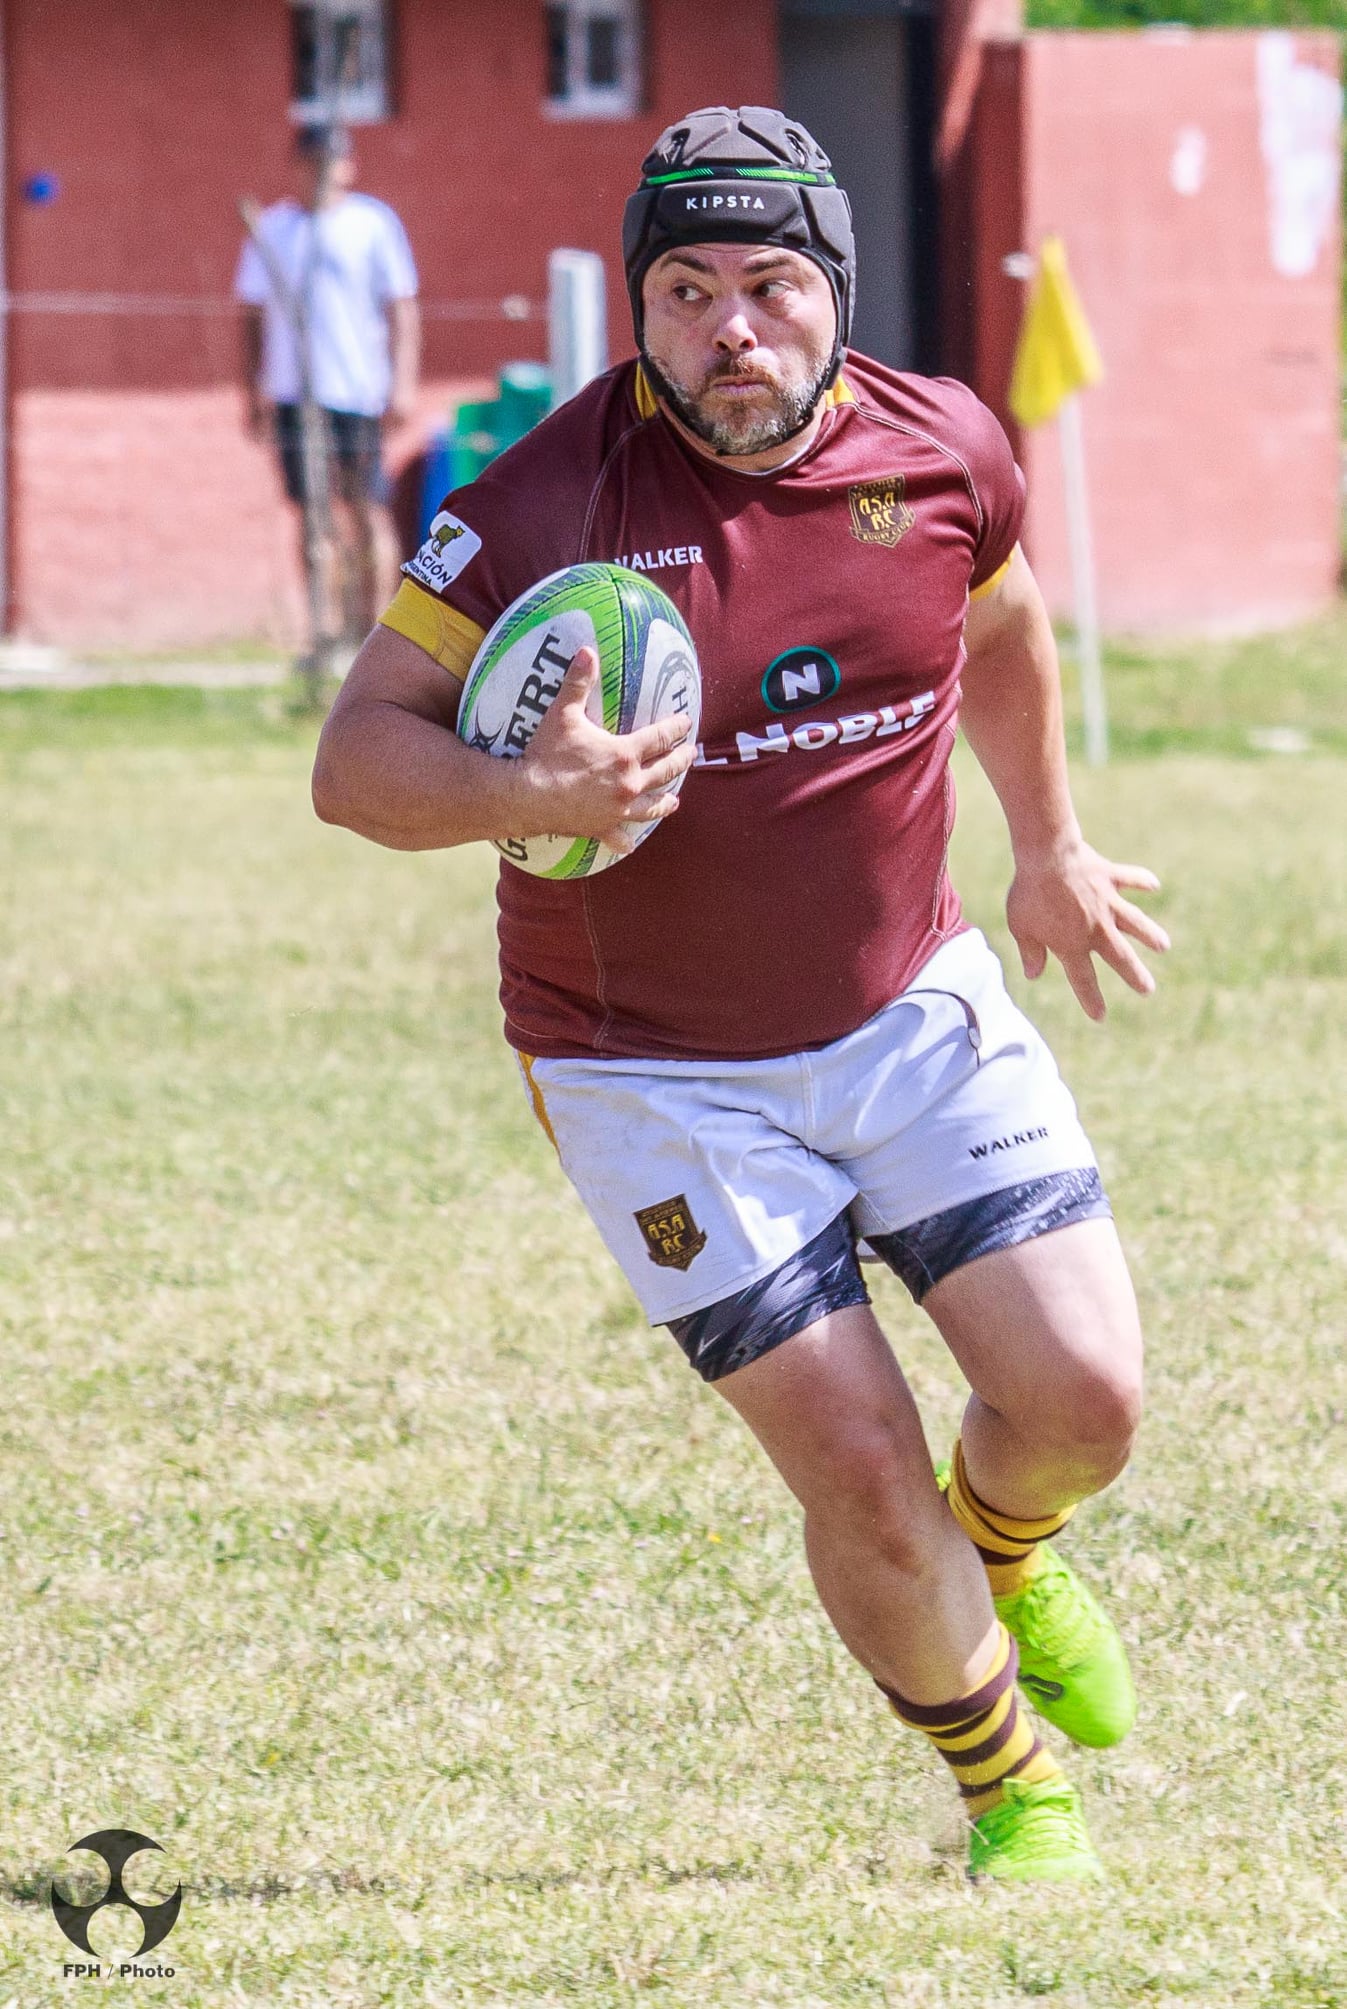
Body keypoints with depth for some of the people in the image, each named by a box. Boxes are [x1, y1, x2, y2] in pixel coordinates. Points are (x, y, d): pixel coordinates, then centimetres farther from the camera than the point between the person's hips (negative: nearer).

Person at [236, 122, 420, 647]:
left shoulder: (373, 223, 3)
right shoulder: (272, 227, 11)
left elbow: (402, 308, 2)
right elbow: (255, 314, 15)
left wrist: (403, 383, -7)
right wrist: (254, 389, 10)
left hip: (357, 390, -3)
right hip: (293, 393, 3)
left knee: (367, 509, -3)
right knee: (315, 513, 2)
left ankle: (375, 628, 1)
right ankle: (327, 628, 3)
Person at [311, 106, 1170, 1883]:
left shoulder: (943, 451, -6)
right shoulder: (550, 501, -19)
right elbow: (356, 756, -19)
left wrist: (1048, 849, 30)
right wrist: (525, 794, -39)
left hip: (917, 1010, 4)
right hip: (655, 1071, -4)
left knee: (1084, 1399, -4)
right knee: (858, 1469, -10)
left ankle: (1002, 1550, 35)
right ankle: (1011, 1792, 18)